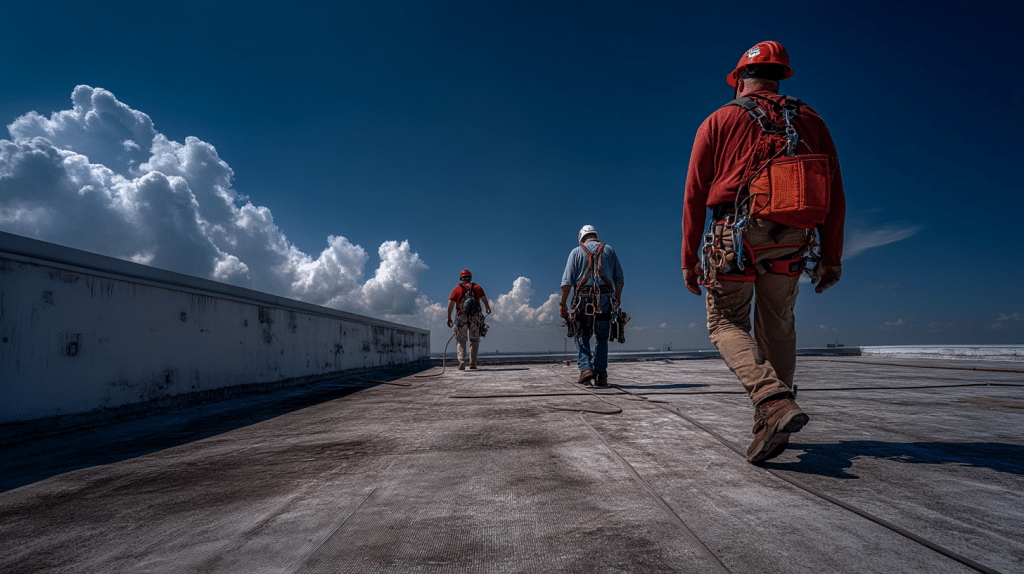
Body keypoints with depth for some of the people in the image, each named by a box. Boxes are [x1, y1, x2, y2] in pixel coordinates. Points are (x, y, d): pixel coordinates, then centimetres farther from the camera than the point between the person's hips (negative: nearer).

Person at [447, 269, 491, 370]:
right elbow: (484, 299, 6)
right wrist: (488, 309, 25)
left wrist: (449, 318, 6)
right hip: (475, 317, 0)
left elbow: (450, 304, 2)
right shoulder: (477, 287, 10)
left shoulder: (457, 289, 9)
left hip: (461, 317, 0)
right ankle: (473, 363, 7)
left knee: (461, 341, 7)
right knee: (474, 341, 13)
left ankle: (461, 363, -8)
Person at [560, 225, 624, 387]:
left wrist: (562, 303, 2)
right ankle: (601, 375, 3)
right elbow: (619, 278, 11)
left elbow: (567, 280, 1)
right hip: (605, 298, 1)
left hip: (584, 297, -1)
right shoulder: (609, 249, 16)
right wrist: (618, 300, 15)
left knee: (582, 336, 10)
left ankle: (586, 368, -6)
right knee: (602, 338, 9)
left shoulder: (576, 252, 11)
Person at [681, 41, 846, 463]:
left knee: (726, 323, 7)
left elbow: (694, 195, 2)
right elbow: (834, 195, 11)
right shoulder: (810, 120, 17)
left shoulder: (719, 121, 9)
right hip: (792, 243, 4)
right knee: (777, 326, 16)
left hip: (736, 237, -3)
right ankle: (772, 426, 18)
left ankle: (775, 400, -18)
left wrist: (688, 260, 6)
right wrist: (831, 258, 14)